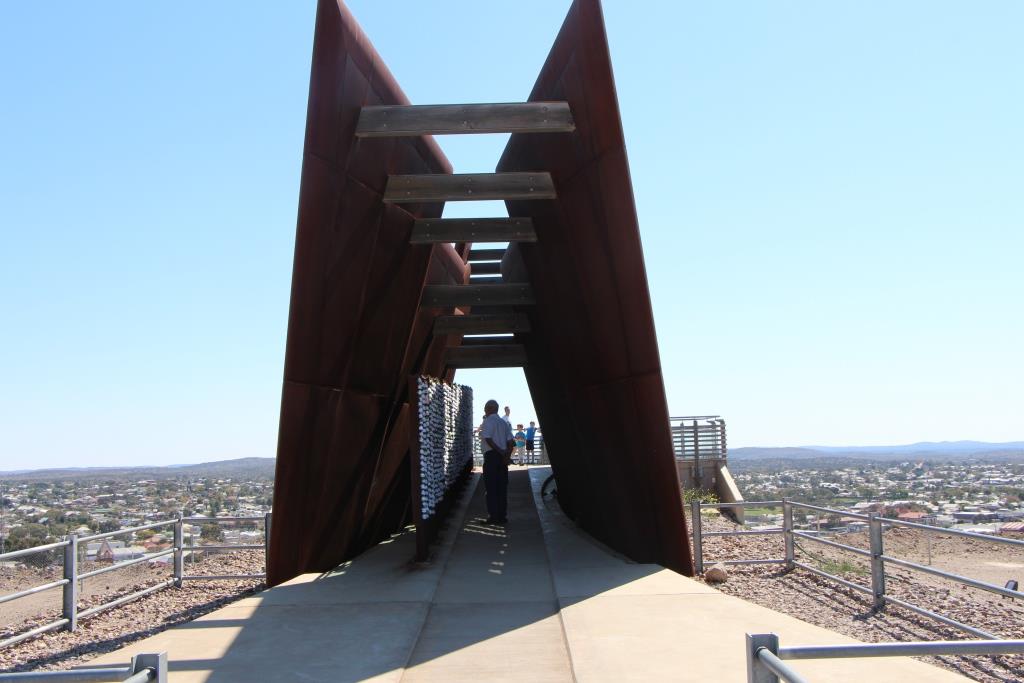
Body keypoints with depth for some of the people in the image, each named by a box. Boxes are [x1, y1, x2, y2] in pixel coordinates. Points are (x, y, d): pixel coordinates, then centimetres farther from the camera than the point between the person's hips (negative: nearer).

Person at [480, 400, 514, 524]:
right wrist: (507, 455, 0)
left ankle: (493, 516, -5)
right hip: (502, 457, 7)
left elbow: (488, 439, -18)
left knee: (491, 487, -3)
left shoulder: (488, 421, -5)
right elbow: (510, 441, 8)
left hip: (491, 455, -7)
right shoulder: (504, 423, 16)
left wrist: (501, 452, -13)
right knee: (502, 487, 9)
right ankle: (502, 516, 10)